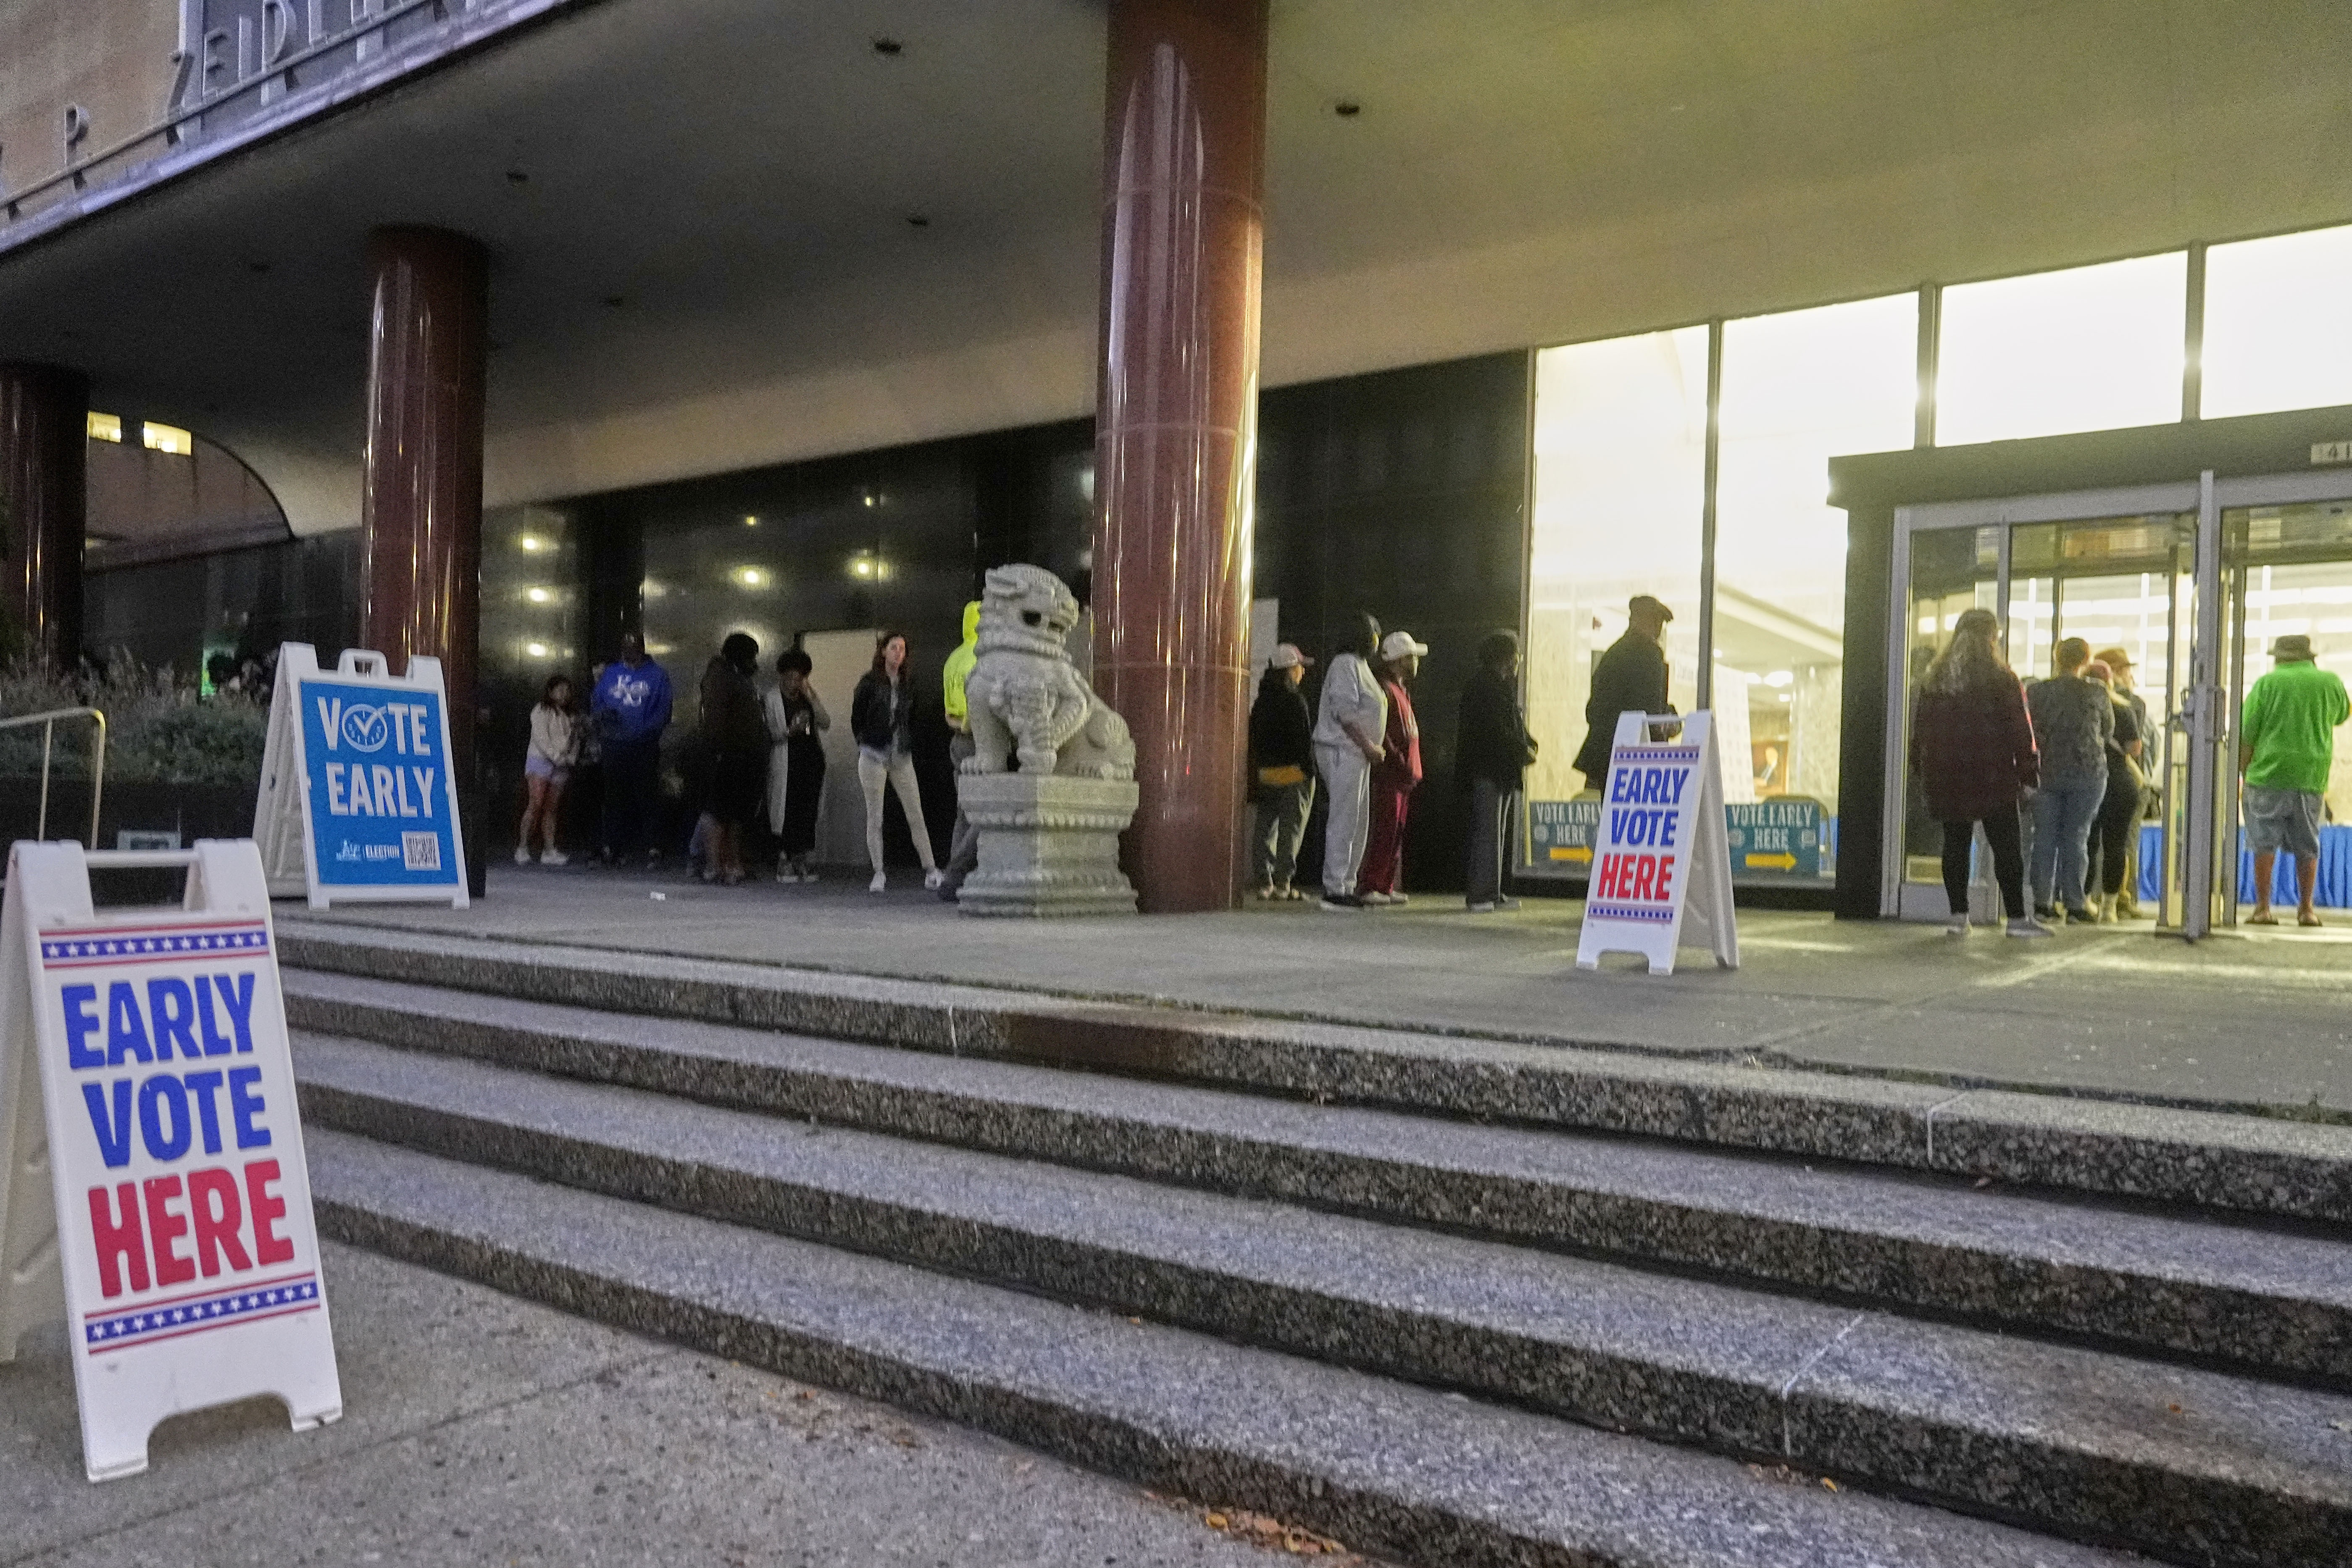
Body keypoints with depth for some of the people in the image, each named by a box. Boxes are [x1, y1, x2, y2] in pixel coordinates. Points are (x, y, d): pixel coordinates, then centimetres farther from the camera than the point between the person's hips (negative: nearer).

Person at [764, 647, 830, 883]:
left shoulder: (809, 697, 18)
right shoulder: (769, 698, 3)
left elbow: (826, 724, 6)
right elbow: (767, 732, -3)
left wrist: (812, 699, -4)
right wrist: (789, 732, -20)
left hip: (813, 759, 5)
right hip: (786, 761, -4)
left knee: (808, 810, 1)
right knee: (786, 809, -9)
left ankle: (801, 860, 8)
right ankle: (783, 862, -3)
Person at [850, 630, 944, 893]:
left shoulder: (908, 685, 10)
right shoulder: (870, 681, -1)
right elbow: (856, 717, 2)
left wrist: (908, 747, 7)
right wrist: (867, 745, 1)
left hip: (902, 757, 3)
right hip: (874, 757, -3)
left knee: (916, 815, -1)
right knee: (875, 817, 1)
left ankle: (931, 870, 2)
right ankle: (878, 874, 7)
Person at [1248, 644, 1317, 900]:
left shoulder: (1261, 701, 12)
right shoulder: (1294, 701, -11)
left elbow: (1254, 739, 14)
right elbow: (1304, 740, -14)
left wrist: (1255, 773, 18)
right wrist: (1310, 773, -10)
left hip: (1265, 773, 7)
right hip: (1293, 773, -7)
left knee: (1265, 828, 9)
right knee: (1290, 829, -4)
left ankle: (1264, 883, 9)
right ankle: (1282, 883, -6)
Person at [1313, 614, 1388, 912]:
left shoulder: (1360, 666, 21)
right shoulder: (1346, 664, -11)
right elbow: (1344, 711, -20)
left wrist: (1371, 747, 13)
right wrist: (1369, 746, -17)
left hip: (1357, 754, 11)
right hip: (1343, 751, -11)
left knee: (1359, 823, 11)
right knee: (1344, 821, -11)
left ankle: (1346, 886, 16)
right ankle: (1335, 889, -10)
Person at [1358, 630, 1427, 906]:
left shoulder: (1401, 692, 22)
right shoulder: (1385, 689, -10)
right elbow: (1381, 734, -18)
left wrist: (1411, 769, 16)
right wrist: (1401, 765, -20)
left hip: (1403, 775, 10)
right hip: (1390, 773, -10)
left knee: (1395, 833, 10)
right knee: (1385, 830, -11)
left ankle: (1386, 887, 15)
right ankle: (1369, 887, -9)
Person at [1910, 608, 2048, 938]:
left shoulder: (1934, 678, 9)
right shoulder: (2000, 678, -5)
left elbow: (1920, 727, 12)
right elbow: (2020, 729, -6)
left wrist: (1920, 769, 18)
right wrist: (2029, 771, 0)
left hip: (1945, 775, 4)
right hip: (1992, 775, -4)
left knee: (1955, 845, 8)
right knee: (2005, 846, 1)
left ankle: (1958, 915, 6)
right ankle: (2017, 917, 3)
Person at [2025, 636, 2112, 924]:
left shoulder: (2037, 691, -2)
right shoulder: (2097, 693, -4)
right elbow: (2108, 732, 9)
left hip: (2047, 771, 1)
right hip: (2087, 773, -1)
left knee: (2045, 836, 7)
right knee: (2076, 836, 2)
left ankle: (2043, 901, 7)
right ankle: (2074, 904, 3)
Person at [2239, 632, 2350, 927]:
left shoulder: (2268, 683, -3)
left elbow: (2246, 735, -6)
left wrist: (2243, 770, 4)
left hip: (2270, 773, -3)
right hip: (2312, 777, 3)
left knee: (2265, 844, 2)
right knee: (2307, 847, 11)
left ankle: (2263, 909, 1)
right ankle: (2306, 909, 15)